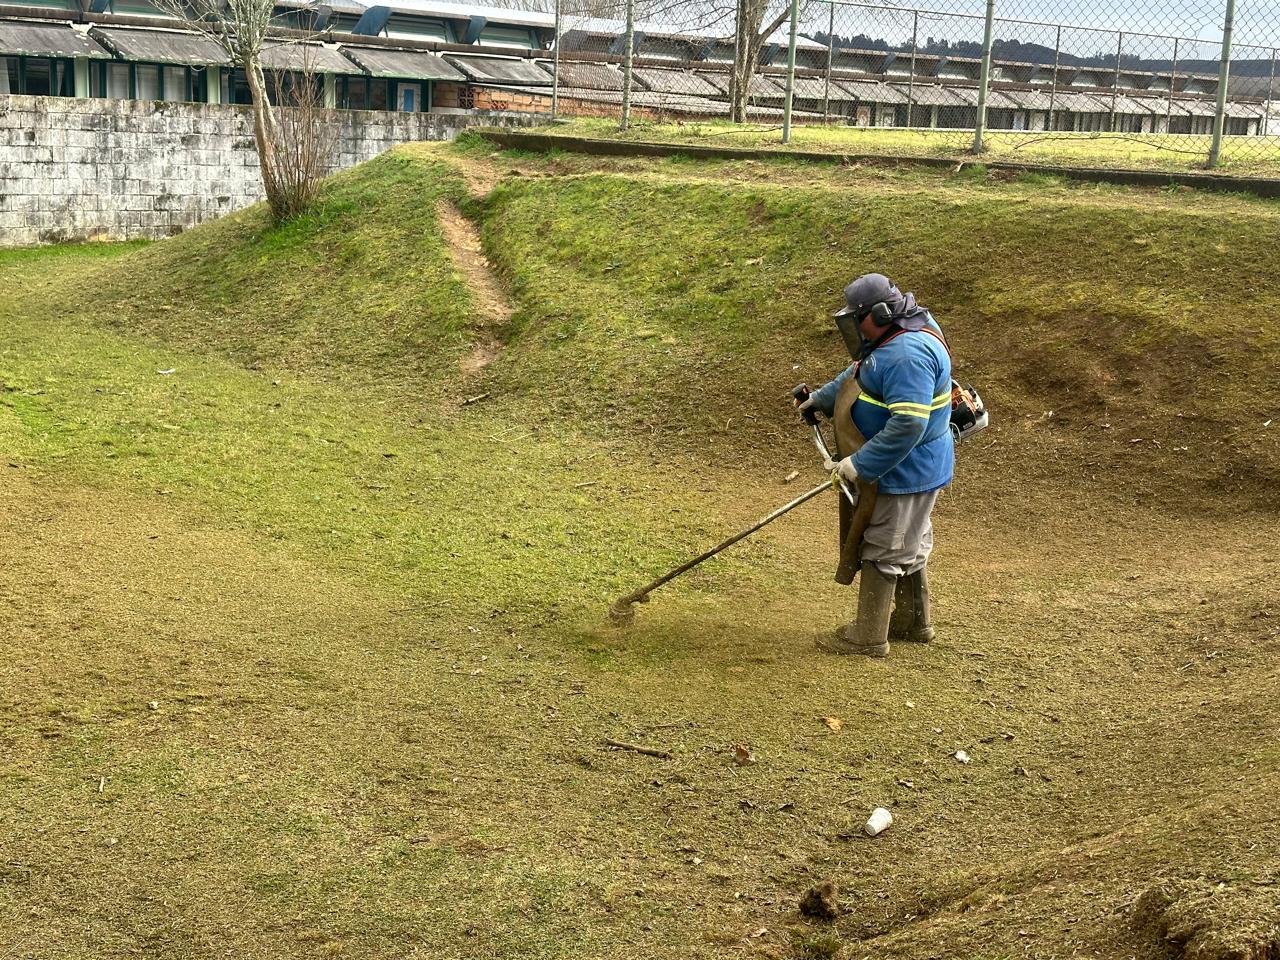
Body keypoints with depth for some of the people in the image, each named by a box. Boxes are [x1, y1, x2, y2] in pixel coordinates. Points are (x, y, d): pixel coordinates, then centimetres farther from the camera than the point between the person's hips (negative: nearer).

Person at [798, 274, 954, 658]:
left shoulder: (909, 354, -29)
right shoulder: (896, 337, 5)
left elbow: (908, 424, -35)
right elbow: (858, 374, 24)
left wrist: (860, 464, -31)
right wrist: (822, 398, 26)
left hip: (906, 471, -11)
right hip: (916, 469, 11)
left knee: (883, 549, 0)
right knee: (910, 545, 22)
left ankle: (869, 636, 10)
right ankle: (914, 621, 38)